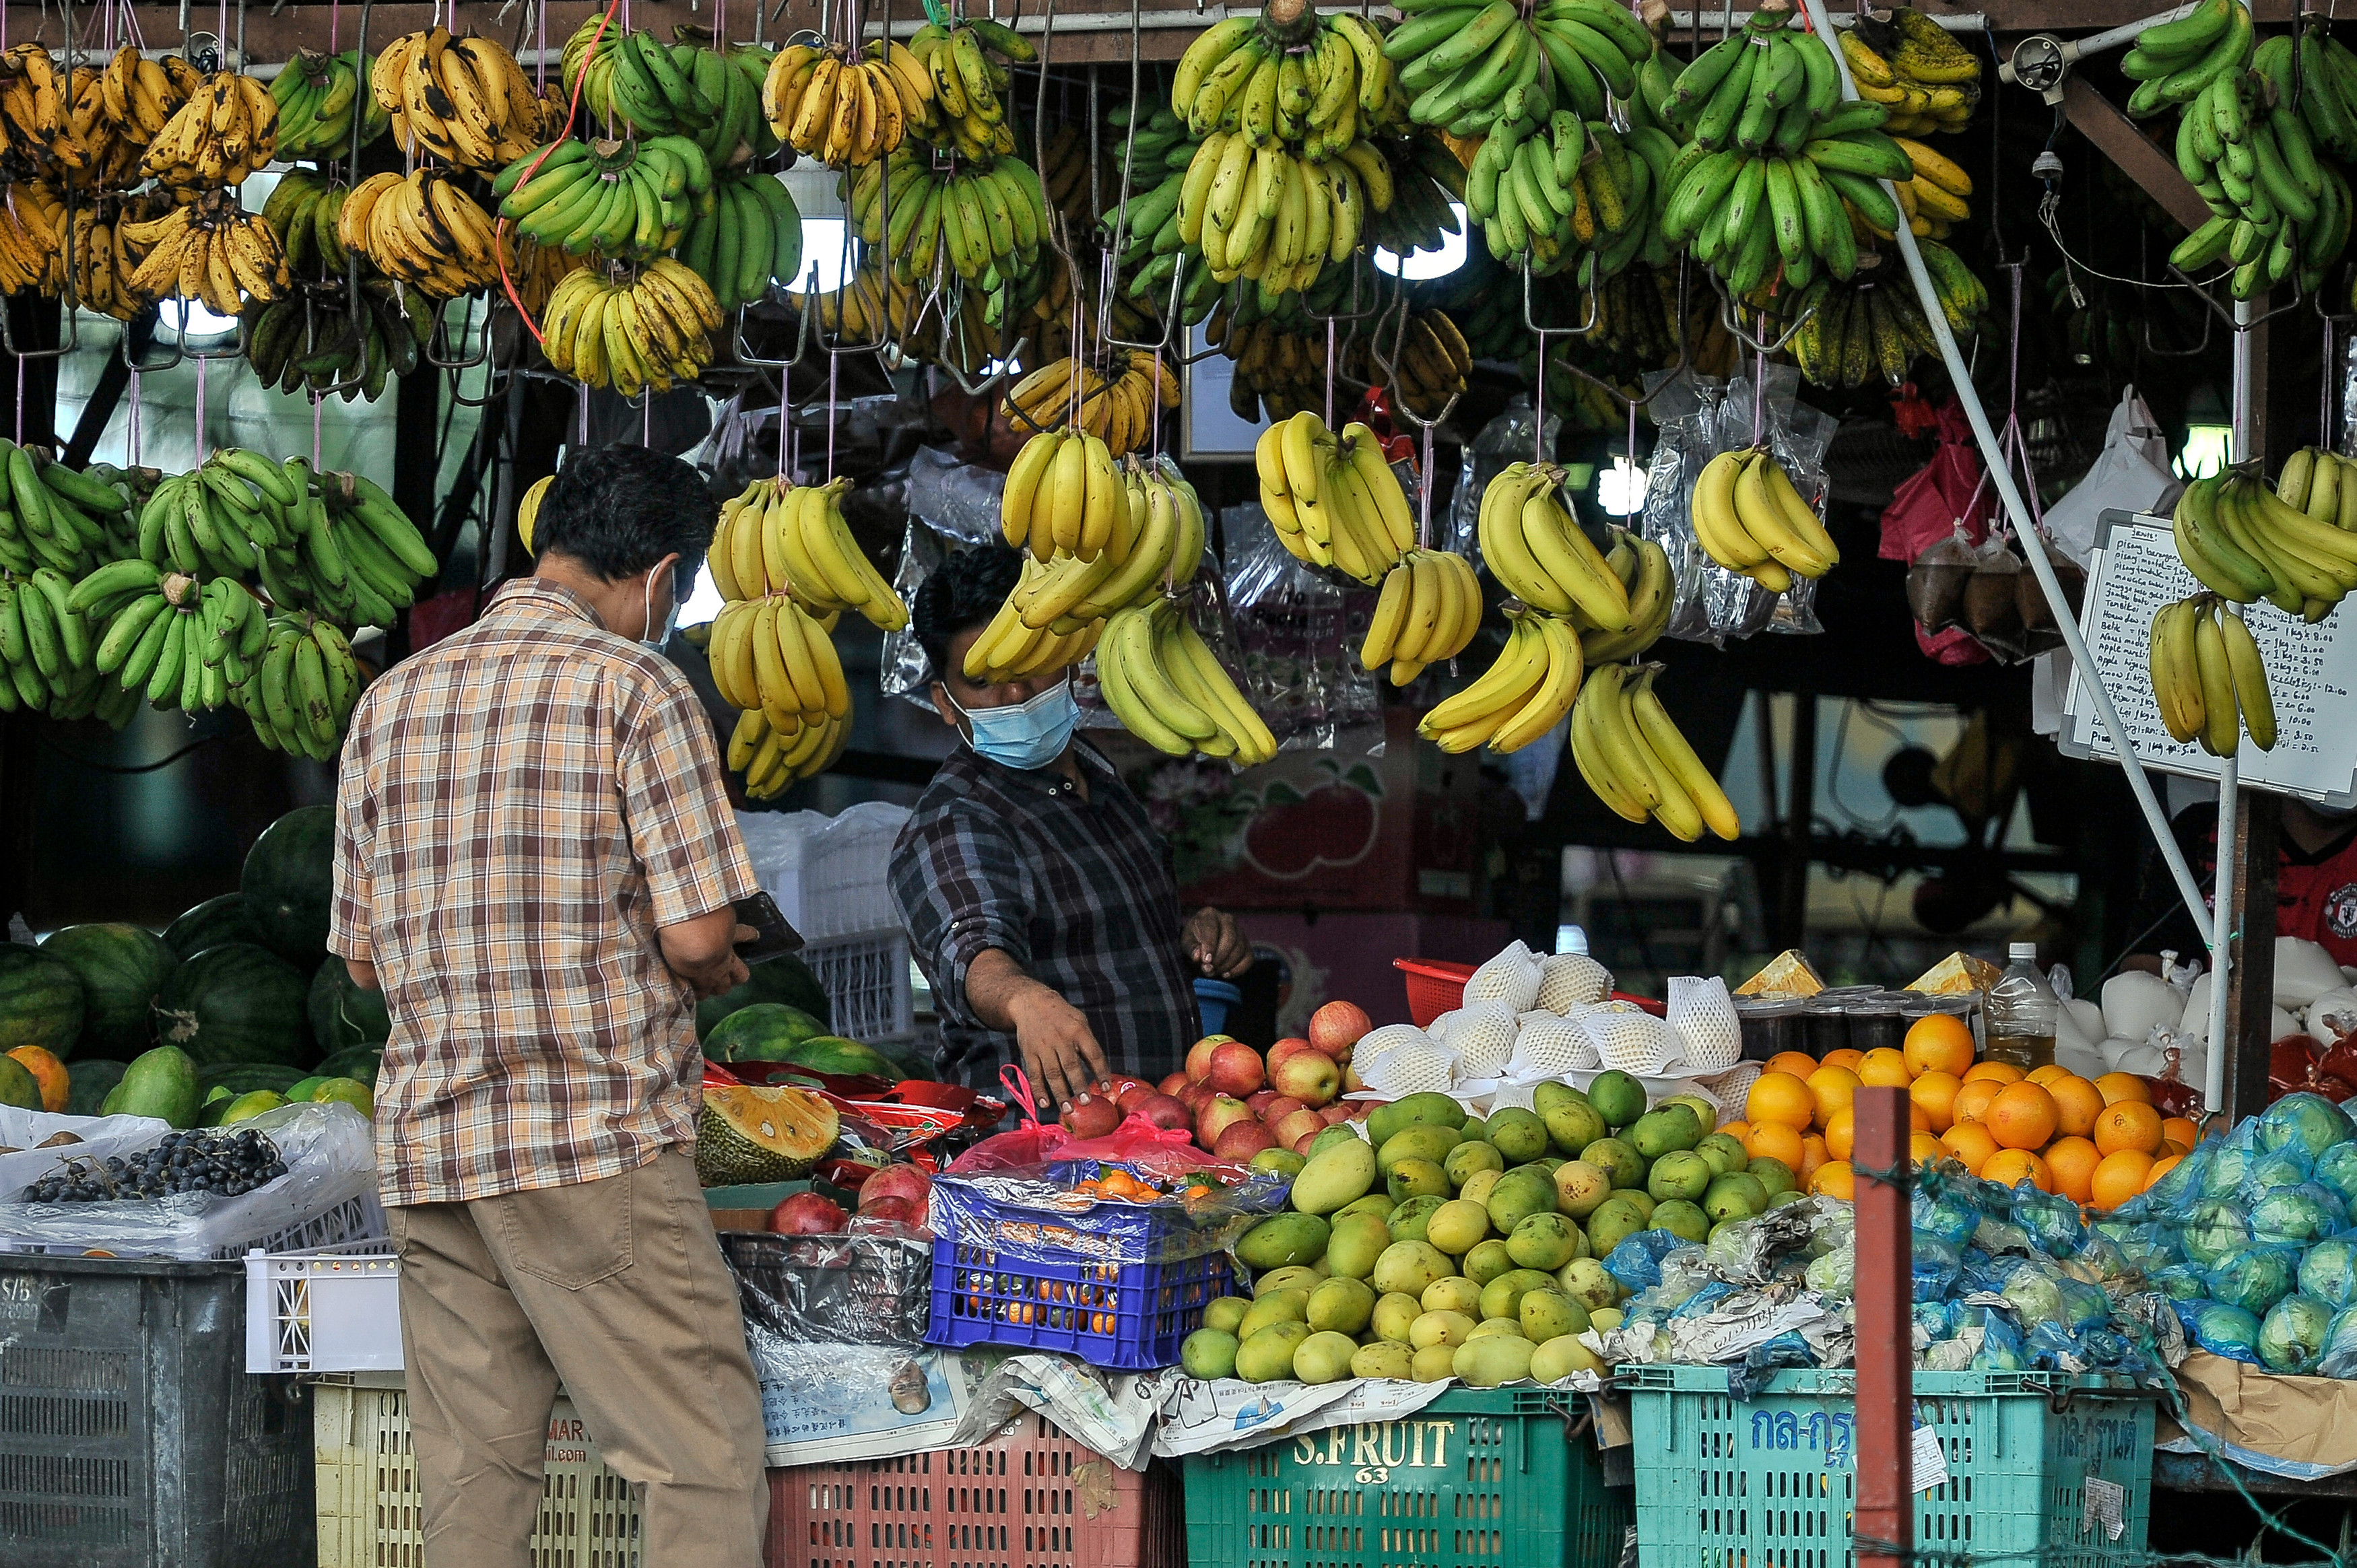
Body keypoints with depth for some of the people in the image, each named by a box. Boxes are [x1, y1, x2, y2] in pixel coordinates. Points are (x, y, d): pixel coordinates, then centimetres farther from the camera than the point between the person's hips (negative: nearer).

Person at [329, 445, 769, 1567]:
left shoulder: (390, 700, 13)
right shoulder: (632, 685, -6)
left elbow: (364, 958, 15)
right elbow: (696, 935, -11)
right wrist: (712, 972, 10)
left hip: (428, 1138, 6)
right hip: (595, 1139, -6)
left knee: (470, 1472, 9)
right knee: (703, 1459, -2)